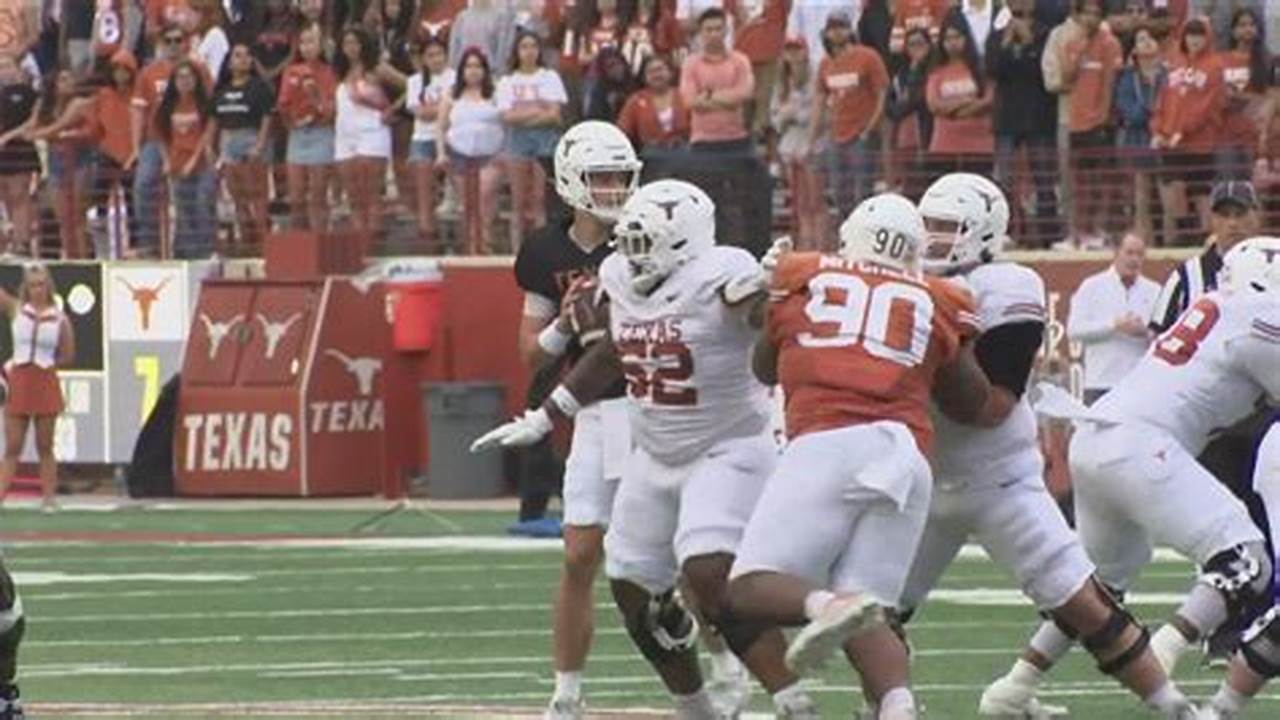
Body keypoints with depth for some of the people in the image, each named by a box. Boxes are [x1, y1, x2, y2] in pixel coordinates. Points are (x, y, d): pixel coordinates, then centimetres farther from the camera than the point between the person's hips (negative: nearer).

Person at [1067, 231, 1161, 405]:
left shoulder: (1154, 291, 12)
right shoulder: (1092, 286, 6)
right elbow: (1074, 330, -3)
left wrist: (1146, 332, -15)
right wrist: (1115, 325, -13)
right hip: (1101, 383, -2)